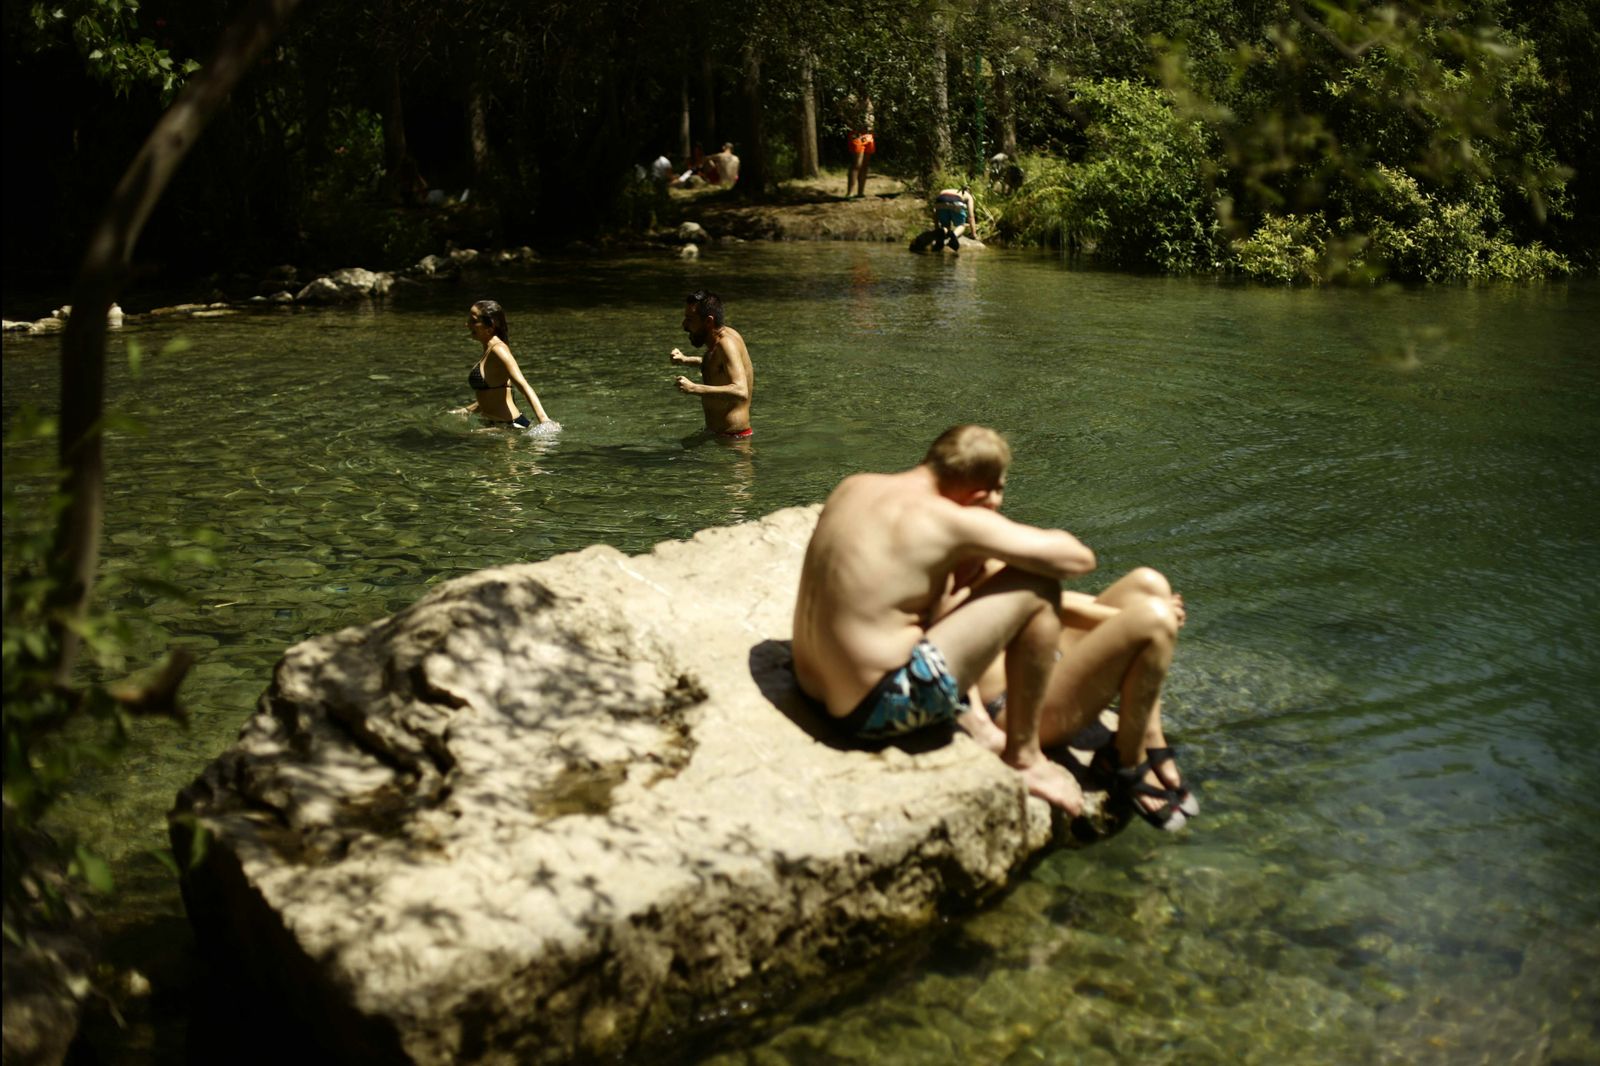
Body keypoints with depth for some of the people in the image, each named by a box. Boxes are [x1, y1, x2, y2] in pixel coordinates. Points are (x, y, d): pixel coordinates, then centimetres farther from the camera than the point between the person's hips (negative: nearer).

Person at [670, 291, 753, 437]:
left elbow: (741, 392, -34)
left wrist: (693, 388, -36)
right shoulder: (725, 334, 8)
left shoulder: (726, 344, -20)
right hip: (717, 432, 9)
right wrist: (685, 360, 18)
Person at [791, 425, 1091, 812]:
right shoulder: (950, 521, -15)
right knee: (1038, 587, -5)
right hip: (881, 708, -9)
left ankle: (974, 723, 21)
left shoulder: (852, 486, 6)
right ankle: (1023, 757, 7)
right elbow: (1079, 558, -9)